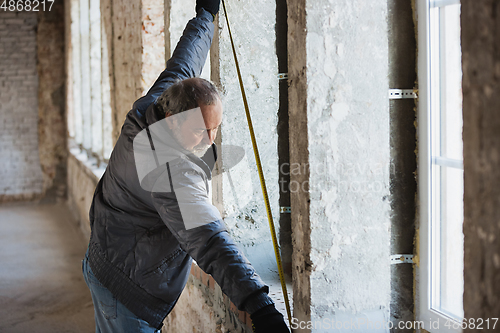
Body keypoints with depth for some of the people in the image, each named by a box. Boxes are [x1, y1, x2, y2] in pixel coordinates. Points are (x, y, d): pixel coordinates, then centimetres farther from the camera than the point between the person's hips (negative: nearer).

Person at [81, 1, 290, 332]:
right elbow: (207, 240, -42)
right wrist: (259, 305, -49)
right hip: (130, 286, -10)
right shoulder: (171, 171, -33)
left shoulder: (153, 106, -7)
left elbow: (182, 63, 13)